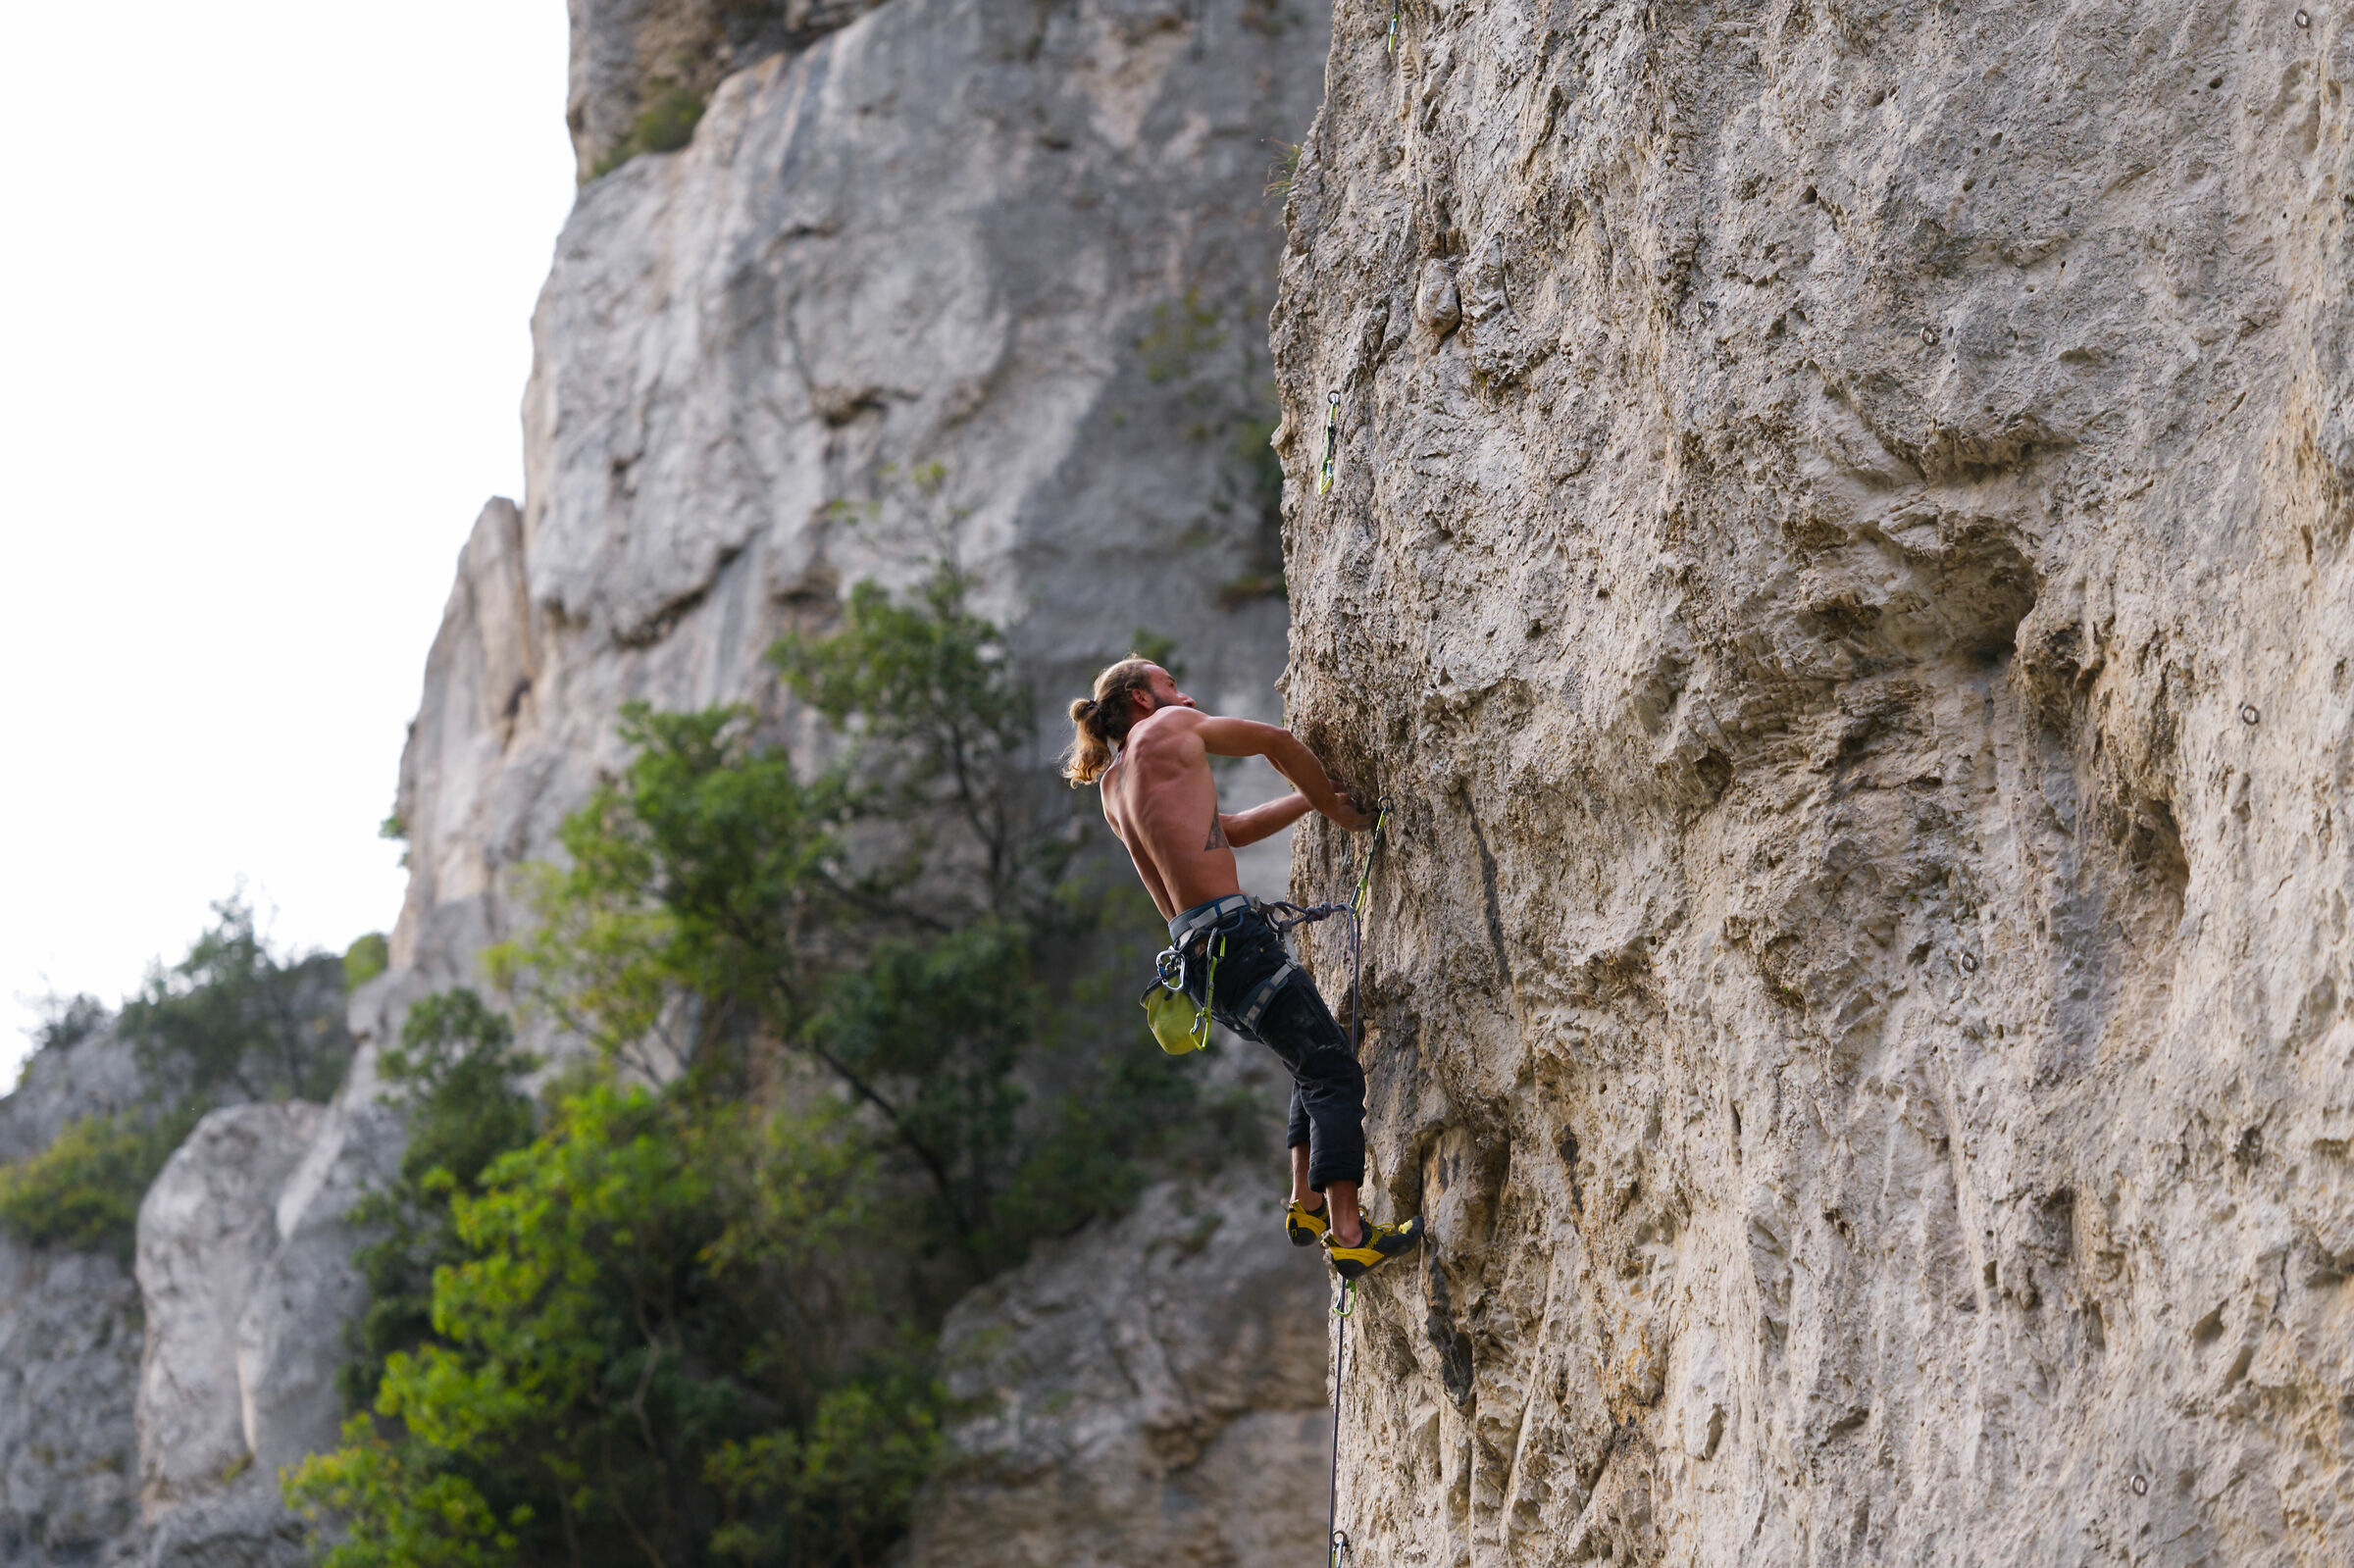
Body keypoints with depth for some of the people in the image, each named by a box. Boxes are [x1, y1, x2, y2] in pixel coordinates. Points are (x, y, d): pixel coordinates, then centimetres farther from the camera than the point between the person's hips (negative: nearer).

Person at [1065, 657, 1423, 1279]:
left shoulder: (1113, 789, 21)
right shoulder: (1170, 730, 1)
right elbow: (1279, 742, 12)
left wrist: (1311, 801, 32)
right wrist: (1336, 806, 27)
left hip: (1194, 948, 9)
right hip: (1230, 932, -9)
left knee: (1316, 1059, 22)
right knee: (1335, 1070, -10)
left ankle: (1306, 1203, 18)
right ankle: (1348, 1233, -18)